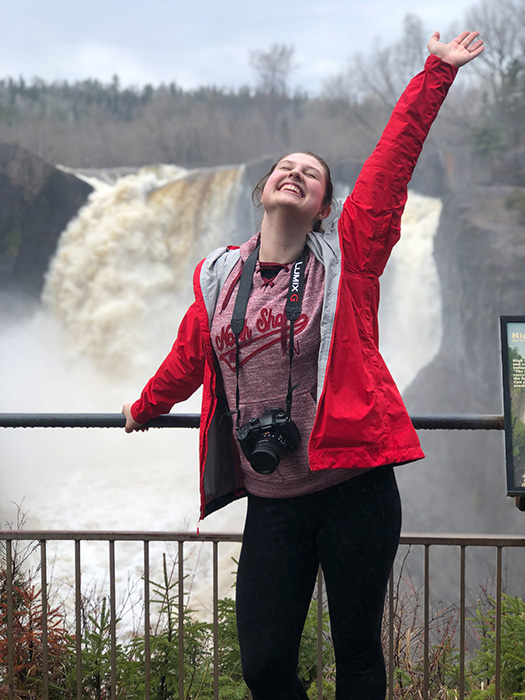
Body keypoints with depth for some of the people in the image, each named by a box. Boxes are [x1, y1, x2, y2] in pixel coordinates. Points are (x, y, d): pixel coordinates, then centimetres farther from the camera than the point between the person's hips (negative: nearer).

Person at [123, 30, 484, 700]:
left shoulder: (346, 258, 0)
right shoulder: (219, 277, 7)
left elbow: (394, 158, -3)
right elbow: (188, 358, 25)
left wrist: (437, 73, -5)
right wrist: (145, 408, 41)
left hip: (355, 492, -2)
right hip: (271, 503, 2)